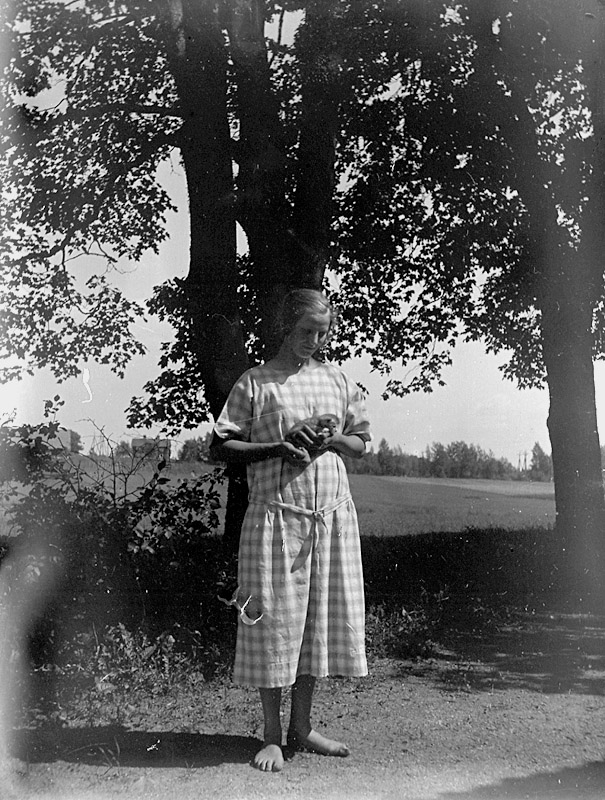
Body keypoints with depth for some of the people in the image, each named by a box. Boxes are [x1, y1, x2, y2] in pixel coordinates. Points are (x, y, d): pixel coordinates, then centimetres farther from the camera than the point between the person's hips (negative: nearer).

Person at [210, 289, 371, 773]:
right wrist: (278, 446, -14)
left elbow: (361, 442, 18)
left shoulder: (338, 381, 12)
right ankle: (272, 736, 13)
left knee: (319, 619, 8)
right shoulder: (255, 383, -1)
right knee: (274, 621, 0)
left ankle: (302, 728, 23)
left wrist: (332, 440, -3)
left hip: (332, 514, 4)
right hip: (276, 513, -4)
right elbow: (222, 447, -2)